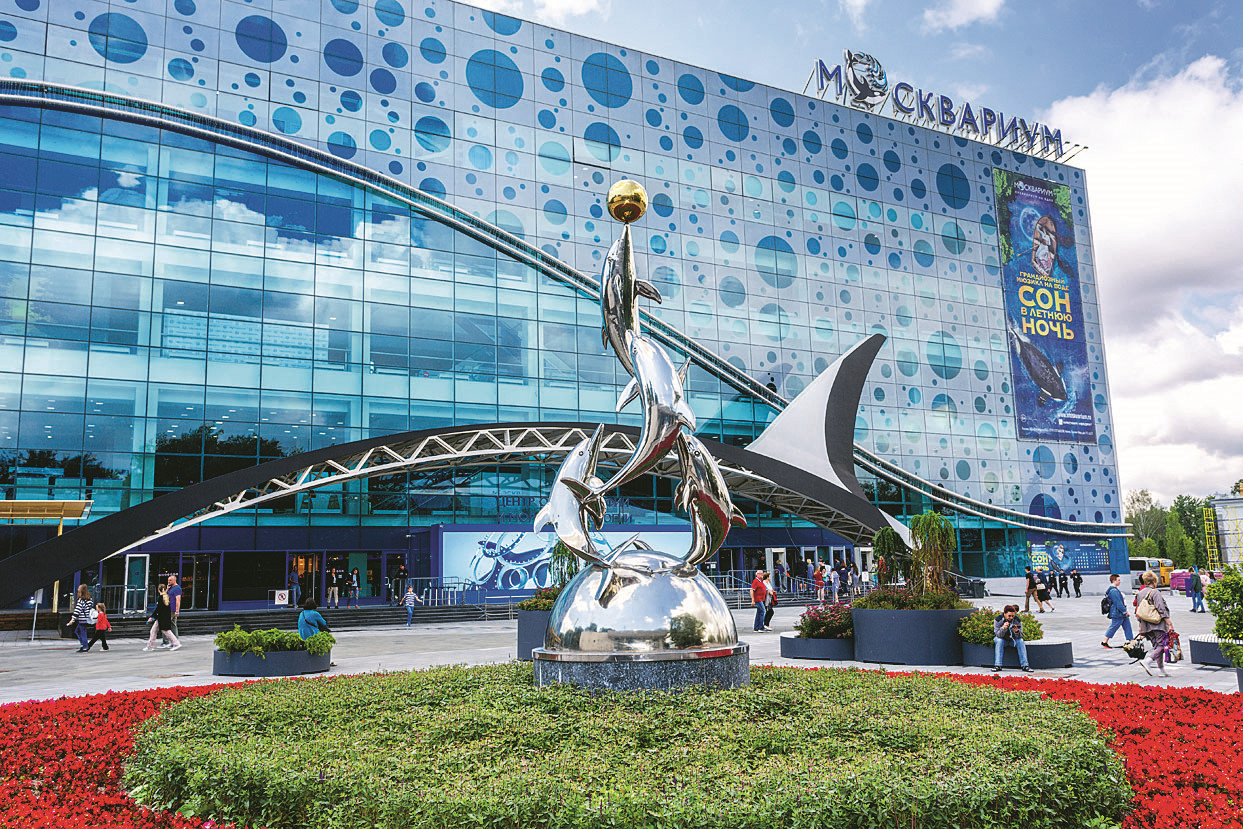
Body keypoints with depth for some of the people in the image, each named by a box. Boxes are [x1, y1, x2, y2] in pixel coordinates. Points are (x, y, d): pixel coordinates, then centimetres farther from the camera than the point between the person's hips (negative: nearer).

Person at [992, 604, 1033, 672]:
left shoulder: (1017, 620, -15)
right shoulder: (998, 619, -19)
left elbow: (1020, 636, -16)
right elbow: (998, 635, -23)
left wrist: (1016, 631, -40)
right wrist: (1003, 628, -43)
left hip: (1013, 639, 1)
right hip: (1002, 639, -1)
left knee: (1020, 641, -26)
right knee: (999, 641, -32)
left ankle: (1025, 665, -25)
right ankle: (997, 665, -32)